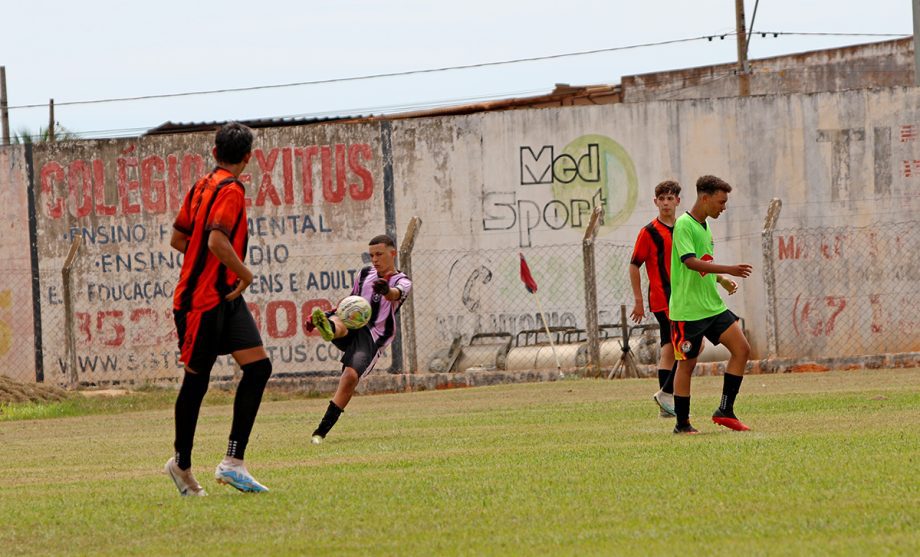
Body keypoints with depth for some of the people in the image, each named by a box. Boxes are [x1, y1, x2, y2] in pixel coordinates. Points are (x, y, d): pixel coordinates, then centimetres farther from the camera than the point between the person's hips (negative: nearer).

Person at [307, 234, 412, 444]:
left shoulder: (402, 282, 5)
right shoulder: (365, 274, 22)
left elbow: (397, 294, -20)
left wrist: (387, 291, -45)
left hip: (372, 337, -4)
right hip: (350, 327, 4)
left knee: (351, 377, -24)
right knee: (337, 321, -33)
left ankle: (321, 432, -21)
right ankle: (328, 328, -73)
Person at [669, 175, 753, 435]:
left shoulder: (704, 226, 14)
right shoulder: (684, 225, -13)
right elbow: (691, 262, -27)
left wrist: (723, 280, 10)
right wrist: (728, 269, -33)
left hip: (712, 305, 8)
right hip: (687, 309, -8)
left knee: (742, 349, -1)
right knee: (687, 363, -1)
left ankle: (725, 411, 5)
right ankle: (682, 423, 9)